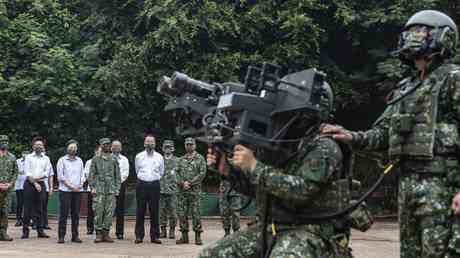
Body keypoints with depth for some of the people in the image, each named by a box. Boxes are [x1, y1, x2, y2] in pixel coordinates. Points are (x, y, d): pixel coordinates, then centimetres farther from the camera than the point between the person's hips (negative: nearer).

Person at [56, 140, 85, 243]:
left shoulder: (79, 161, 16)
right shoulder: (62, 160, 3)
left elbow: (82, 174, 16)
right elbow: (60, 176, -4)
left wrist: (81, 184, -5)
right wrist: (71, 186, -11)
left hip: (77, 191, 4)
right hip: (65, 190, -4)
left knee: (76, 214, 4)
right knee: (63, 214, -6)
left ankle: (75, 236, 9)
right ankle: (61, 236, -3)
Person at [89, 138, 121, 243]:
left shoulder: (114, 160, 11)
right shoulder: (95, 159, 6)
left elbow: (118, 175, 12)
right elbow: (91, 175, 5)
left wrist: (117, 188, 3)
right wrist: (92, 187, -6)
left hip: (111, 191, 2)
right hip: (99, 190, -2)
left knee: (109, 213, 0)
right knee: (98, 212, -4)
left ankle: (106, 233, 8)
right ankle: (99, 233, 2)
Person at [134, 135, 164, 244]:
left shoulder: (159, 157, 8)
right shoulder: (139, 156, 7)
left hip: (154, 185, 0)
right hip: (141, 185, 0)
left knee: (155, 211, 0)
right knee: (140, 211, 0)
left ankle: (155, 236, 5)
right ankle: (139, 236, 5)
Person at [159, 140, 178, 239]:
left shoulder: (177, 161, 6)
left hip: (173, 190, -2)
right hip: (161, 190, 2)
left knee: (172, 212, -2)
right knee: (162, 212, 4)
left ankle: (172, 231, 6)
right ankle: (163, 230, 11)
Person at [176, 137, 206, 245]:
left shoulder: (200, 158, 2)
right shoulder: (182, 159, 15)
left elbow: (202, 173, -6)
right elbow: (177, 173, 9)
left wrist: (190, 183, -13)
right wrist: (182, 183, -9)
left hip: (195, 190, -4)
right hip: (182, 190, 4)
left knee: (195, 213, -5)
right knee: (181, 213, 3)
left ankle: (198, 237, 0)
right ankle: (184, 236, 11)